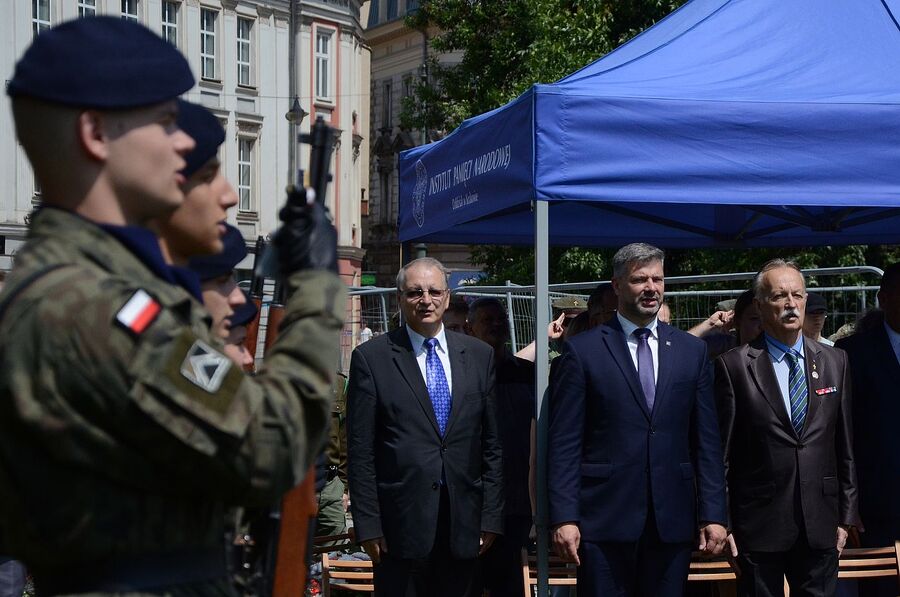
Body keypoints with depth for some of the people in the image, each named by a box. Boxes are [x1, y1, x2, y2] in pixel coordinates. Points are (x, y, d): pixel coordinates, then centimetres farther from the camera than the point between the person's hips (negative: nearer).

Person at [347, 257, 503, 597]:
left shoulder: (480, 355, 9)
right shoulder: (371, 358, 0)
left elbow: (492, 445, 9)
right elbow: (360, 452, -2)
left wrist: (491, 517, 4)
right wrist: (368, 525, -7)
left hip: (465, 525, 3)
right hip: (401, 524, -3)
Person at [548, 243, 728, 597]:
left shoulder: (692, 351, 10)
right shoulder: (582, 351, 1)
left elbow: (706, 441, 9)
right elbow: (564, 443, -3)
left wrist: (713, 514, 3)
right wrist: (564, 517, -9)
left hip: (673, 519, 3)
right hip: (604, 519, -3)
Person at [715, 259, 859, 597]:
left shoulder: (834, 361, 8)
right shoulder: (734, 366, -4)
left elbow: (845, 444, 10)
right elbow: (720, 451, -3)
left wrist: (847, 515, 8)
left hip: (821, 525, 3)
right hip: (759, 528, -3)